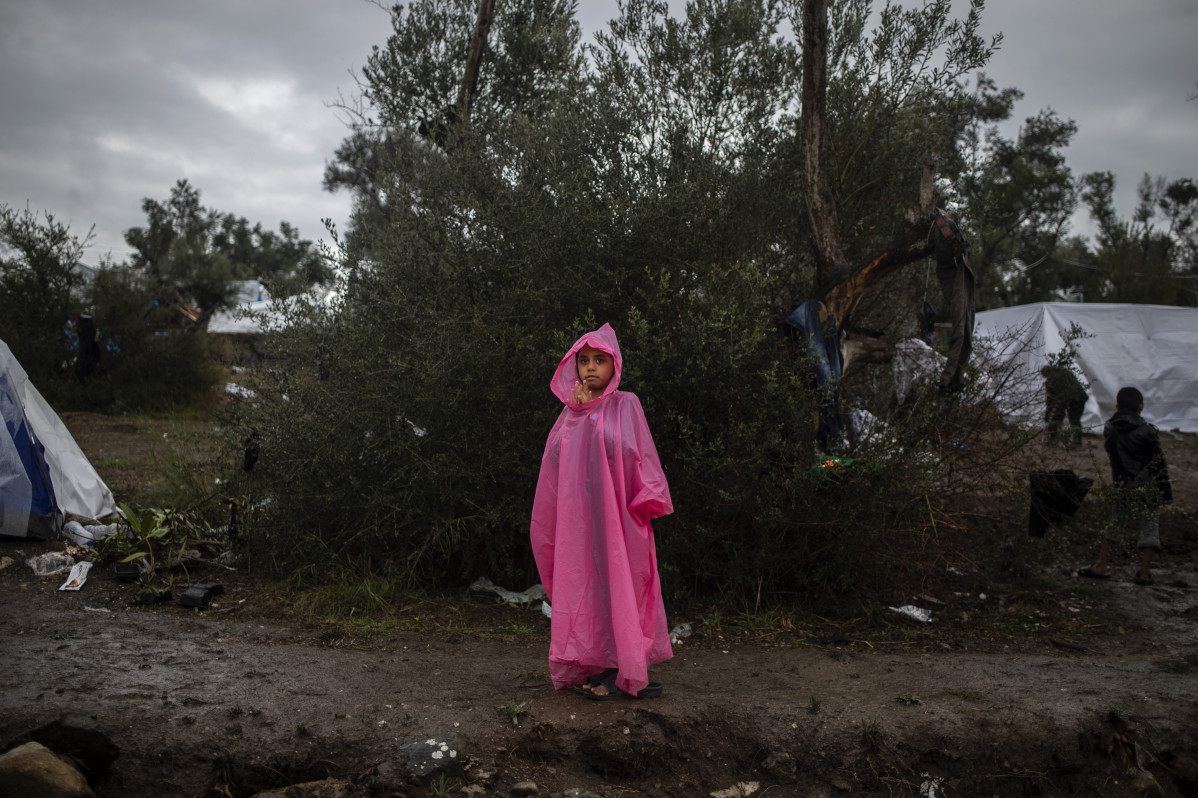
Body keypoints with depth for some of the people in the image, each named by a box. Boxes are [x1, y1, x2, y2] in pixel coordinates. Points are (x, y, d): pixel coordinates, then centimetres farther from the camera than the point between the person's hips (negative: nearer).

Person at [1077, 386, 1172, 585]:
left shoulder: (1109, 430, 1)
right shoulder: (1147, 431, -10)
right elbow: (1159, 463, -6)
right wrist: (1166, 490, 0)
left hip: (1123, 487, 3)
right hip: (1148, 488, -3)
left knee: (1115, 523, 14)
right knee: (1150, 527, 5)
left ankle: (1100, 566, 15)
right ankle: (1144, 573, 5)